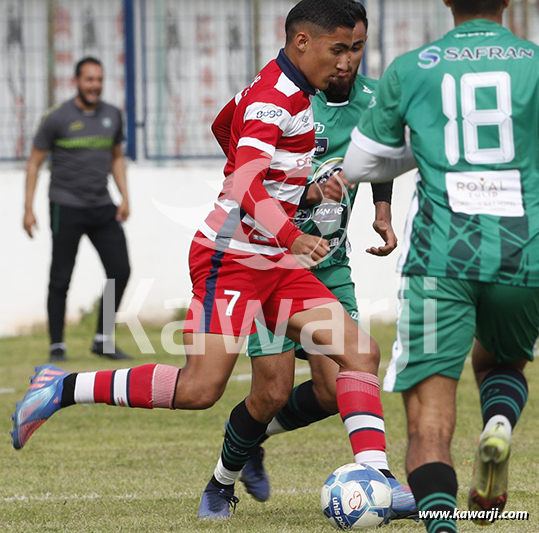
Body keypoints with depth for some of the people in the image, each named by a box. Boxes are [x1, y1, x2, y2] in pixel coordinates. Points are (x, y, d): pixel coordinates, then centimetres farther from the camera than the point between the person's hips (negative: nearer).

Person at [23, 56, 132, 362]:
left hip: (102, 207, 5)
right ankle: (57, 346, 7)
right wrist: (29, 208, -6)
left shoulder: (112, 116, 8)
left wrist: (125, 197, 9)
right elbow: (35, 162, -1)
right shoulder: (58, 118, -6)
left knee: (120, 271, -1)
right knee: (61, 279, -1)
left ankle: (103, 341, 10)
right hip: (67, 207, -5)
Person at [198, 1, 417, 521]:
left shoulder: (374, 100, 1)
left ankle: (251, 440, 24)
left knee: (334, 389, -5)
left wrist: (382, 213, 10)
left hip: (329, 263, 5)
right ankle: (222, 478, 20)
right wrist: (308, 189, -31)